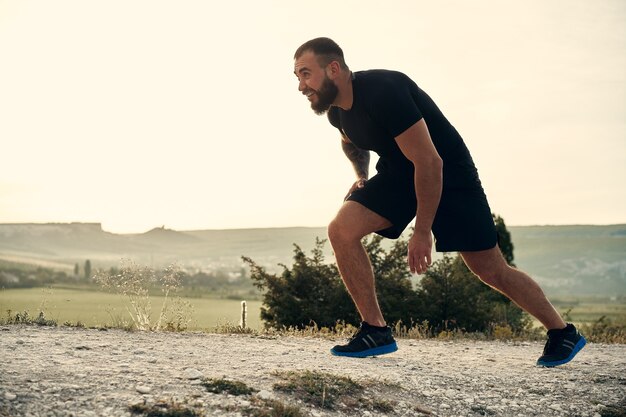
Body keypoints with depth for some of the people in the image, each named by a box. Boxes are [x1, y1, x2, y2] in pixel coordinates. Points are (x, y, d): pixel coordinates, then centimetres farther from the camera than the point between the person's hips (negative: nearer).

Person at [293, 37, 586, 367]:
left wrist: (422, 232, -27)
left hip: (448, 174, -7)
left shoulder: (382, 91, -31)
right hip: (397, 174, 7)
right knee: (341, 231, -15)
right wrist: (362, 176, 8)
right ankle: (376, 331, -5)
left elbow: (429, 161, -32)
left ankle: (563, 333, 19)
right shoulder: (336, 110, -5)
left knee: (492, 271, -2)